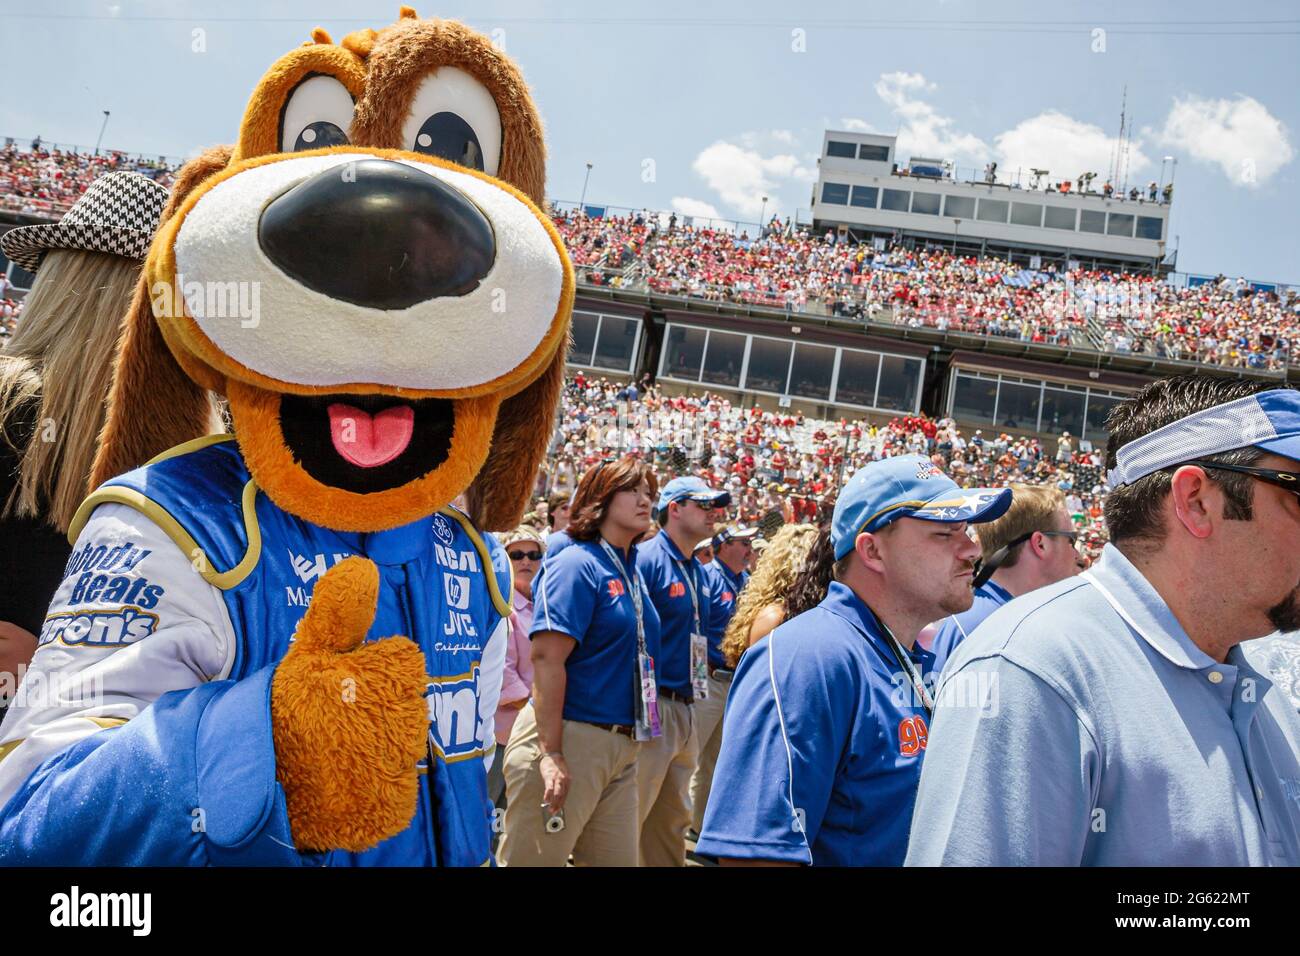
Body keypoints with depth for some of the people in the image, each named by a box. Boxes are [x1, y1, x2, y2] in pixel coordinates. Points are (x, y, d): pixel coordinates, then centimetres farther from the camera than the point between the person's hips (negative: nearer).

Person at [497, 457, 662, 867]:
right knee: (536, 859, 1)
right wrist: (550, 752, -23)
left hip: (622, 747, 8)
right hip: (568, 739, -8)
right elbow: (547, 658, -19)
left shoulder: (632, 571, 13)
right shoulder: (577, 564, -11)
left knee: (620, 859, 14)